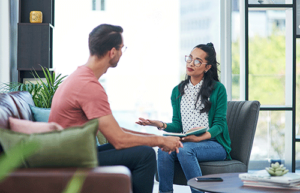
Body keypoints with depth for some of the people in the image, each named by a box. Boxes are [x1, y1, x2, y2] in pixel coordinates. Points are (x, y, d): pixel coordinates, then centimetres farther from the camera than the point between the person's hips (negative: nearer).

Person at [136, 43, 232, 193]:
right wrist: (161, 125, -12)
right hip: (186, 141, 4)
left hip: (215, 144, -3)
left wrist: (200, 137, -23)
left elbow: (219, 124, -5)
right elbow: (177, 125, 10)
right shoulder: (178, 91, 13)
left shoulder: (218, 89, 0)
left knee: (185, 149, -34)